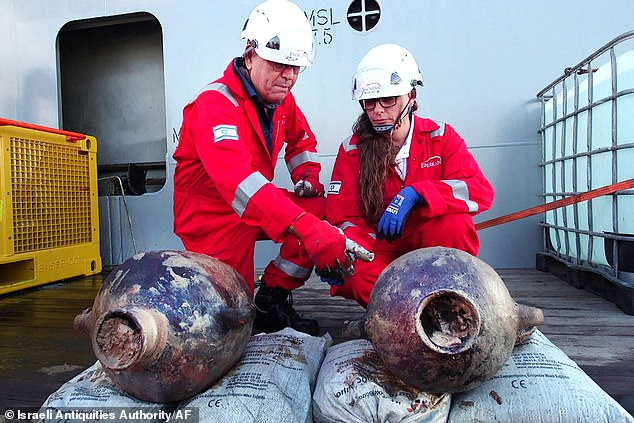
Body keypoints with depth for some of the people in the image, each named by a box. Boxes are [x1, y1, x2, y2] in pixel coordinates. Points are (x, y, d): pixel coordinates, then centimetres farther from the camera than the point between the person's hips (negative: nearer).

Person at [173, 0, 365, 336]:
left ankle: (272, 298, -2)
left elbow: (301, 139, 22)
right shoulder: (214, 105, -25)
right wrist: (306, 227, -53)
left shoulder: (281, 99, 1)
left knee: (325, 211, -13)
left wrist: (308, 175, 0)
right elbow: (238, 179, -42)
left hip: (257, 207, 7)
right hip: (211, 216, -7)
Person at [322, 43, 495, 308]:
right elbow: (344, 218, -5)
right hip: (379, 251, 0)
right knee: (351, 276, -34)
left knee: (455, 223, -32)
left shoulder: (439, 136, -3)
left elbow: (481, 191, -17)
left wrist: (414, 194, -32)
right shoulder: (352, 150, -3)